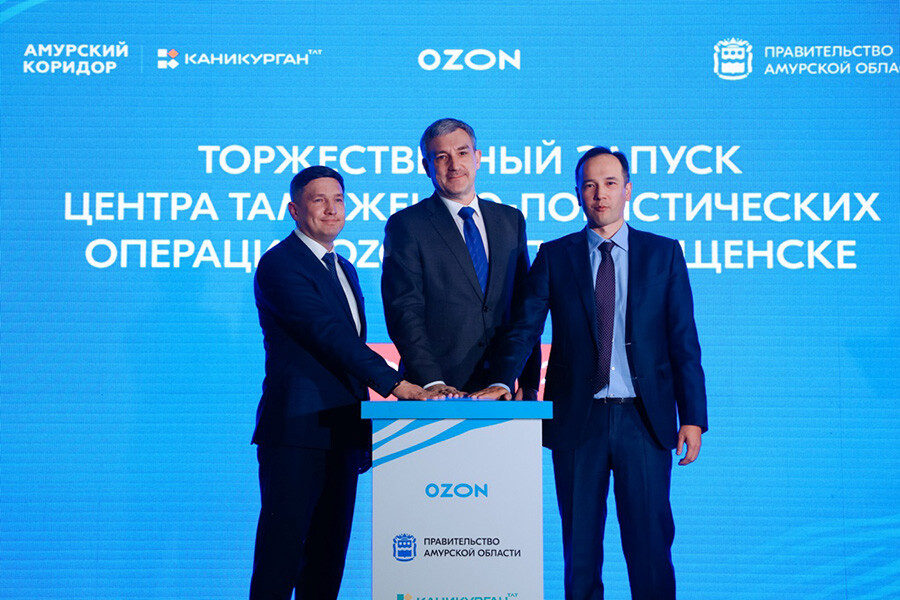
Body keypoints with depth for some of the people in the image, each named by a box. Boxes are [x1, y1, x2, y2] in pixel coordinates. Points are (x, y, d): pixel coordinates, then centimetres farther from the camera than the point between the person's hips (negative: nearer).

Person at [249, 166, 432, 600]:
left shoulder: (344, 270, 20)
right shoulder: (279, 264, -8)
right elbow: (327, 332, -20)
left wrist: (363, 433, 19)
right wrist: (392, 382, -25)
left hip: (341, 433, 8)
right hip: (296, 432, -8)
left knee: (330, 553, 9)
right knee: (283, 550, -7)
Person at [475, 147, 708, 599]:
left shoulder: (663, 254, 7)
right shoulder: (554, 257, 8)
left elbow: (684, 341, 5)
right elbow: (524, 327, 0)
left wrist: (693, 416, -3)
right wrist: (502, 382, -18)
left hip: (645, 420, 0)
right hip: (578, 419, 1)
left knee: (650, 541, 0)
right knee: (579, 545, 5)